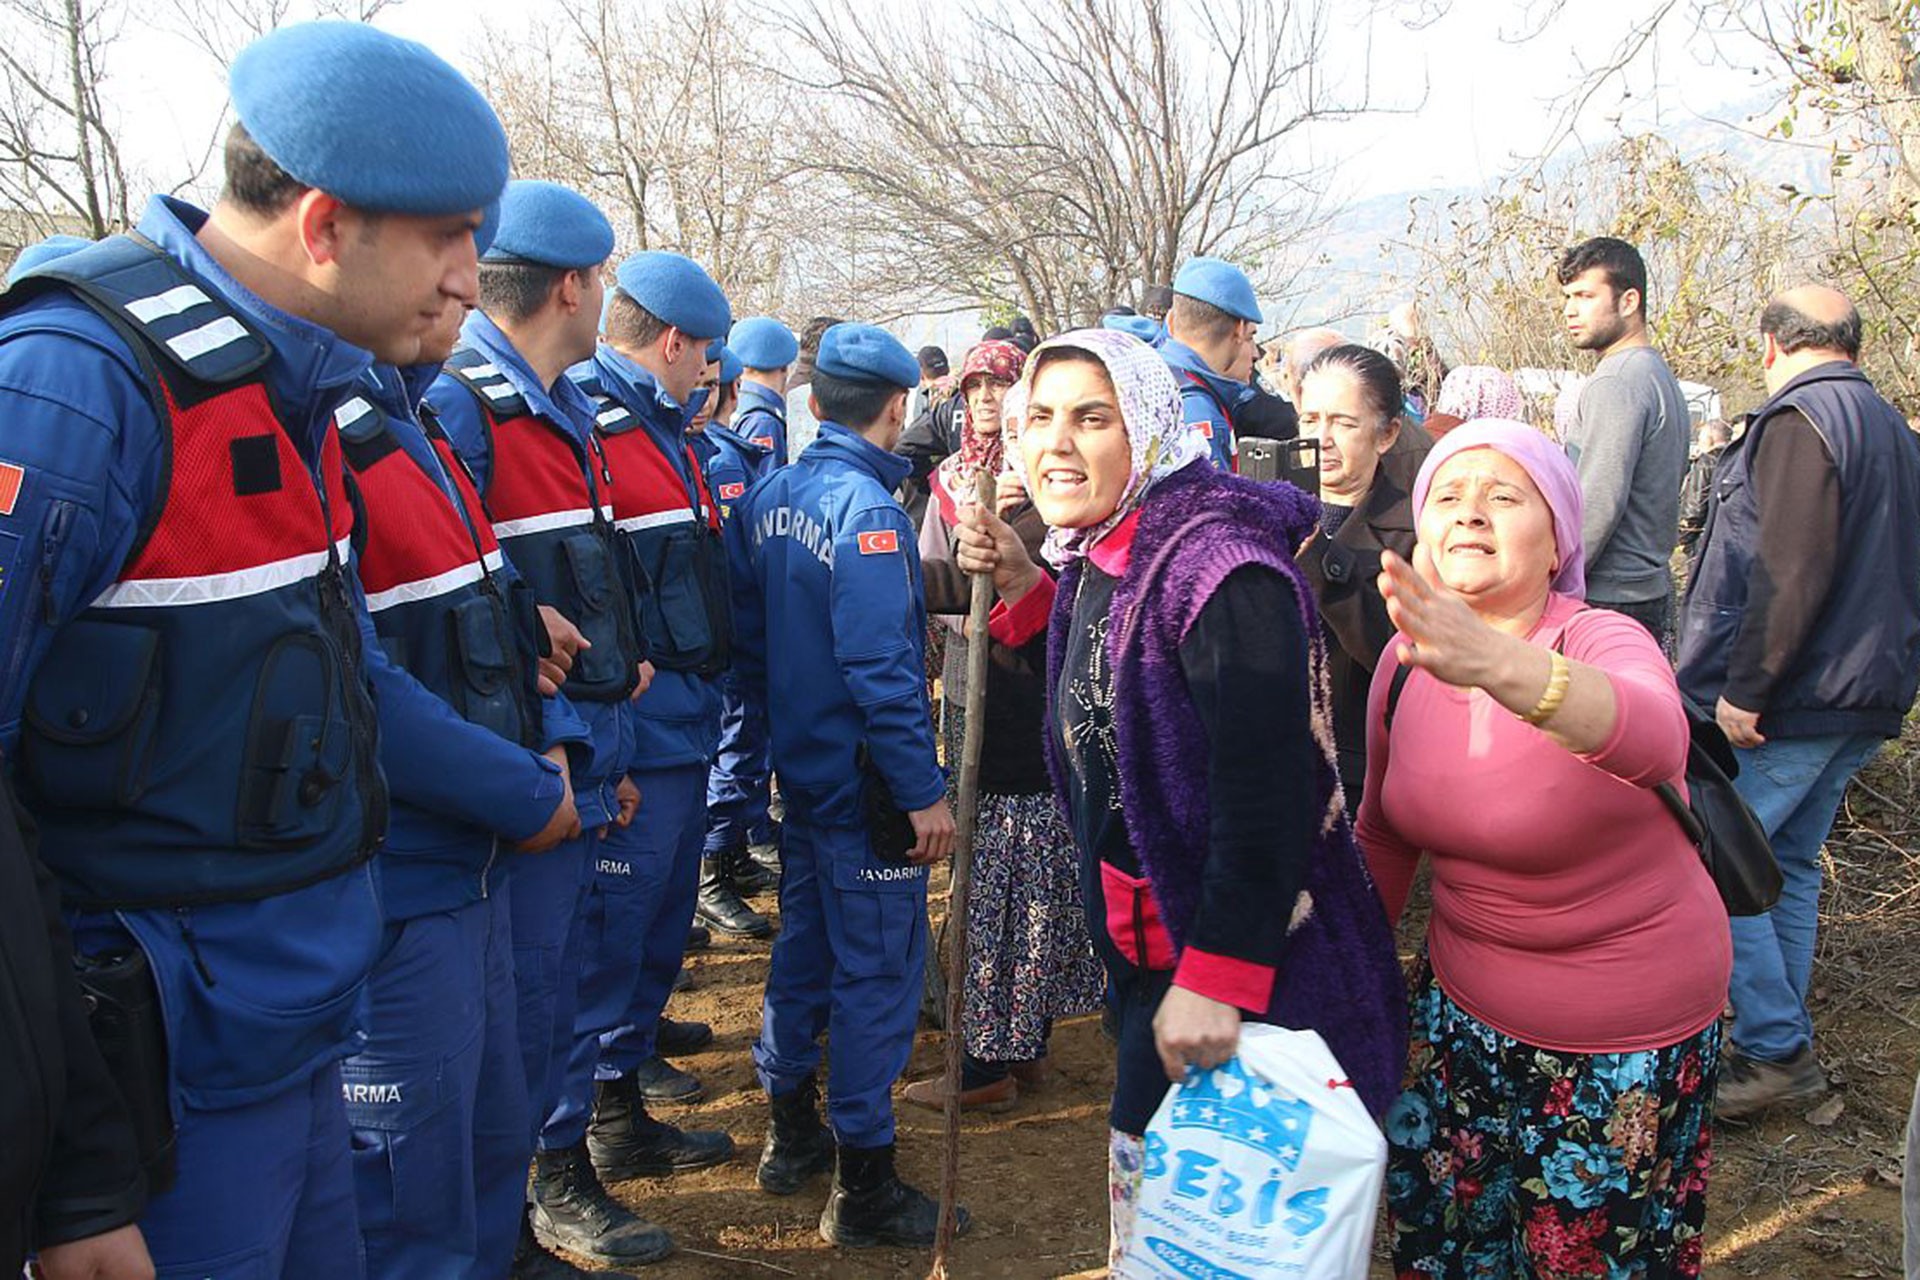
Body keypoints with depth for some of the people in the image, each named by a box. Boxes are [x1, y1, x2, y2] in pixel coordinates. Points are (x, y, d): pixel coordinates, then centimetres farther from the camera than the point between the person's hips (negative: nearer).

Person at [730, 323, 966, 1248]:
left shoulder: (767, 499, 5)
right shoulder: (866, 511, -20)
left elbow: (747, 634, 11)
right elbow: (880, 670, -25)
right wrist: (924, 790, -21)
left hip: (801, 773, 9)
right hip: (865, 786, -8)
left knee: (804, 944, 19)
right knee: (877, 970, 1)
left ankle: (791, 1135, 34)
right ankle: (864, 1188, 11)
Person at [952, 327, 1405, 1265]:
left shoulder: (1218, 571, -24)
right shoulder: (1095, 562, 4)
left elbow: (1266, 792, -27)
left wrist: (1214, 980, -28)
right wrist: (1025, 588, 7)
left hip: (1239, 953, -8)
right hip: (1143, 939, 9)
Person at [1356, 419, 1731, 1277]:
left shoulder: (1603, 644, -24)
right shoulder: (1407, 659, -9)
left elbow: (1652, 739, -50)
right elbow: (1382, 833, 7)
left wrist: (1495, 663, -68)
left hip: (1621, 1047, -4)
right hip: (1460, 1006, 5)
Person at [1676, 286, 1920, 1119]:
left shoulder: (1800, 419, -13)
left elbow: (1790, 570, -23)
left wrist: (1744, 690, -21)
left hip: (1784, 703, -10)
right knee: (1790, 867, 16)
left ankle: (1776, 1051, -1)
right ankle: (1779, 1046, 23)